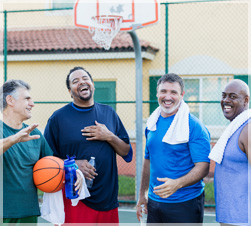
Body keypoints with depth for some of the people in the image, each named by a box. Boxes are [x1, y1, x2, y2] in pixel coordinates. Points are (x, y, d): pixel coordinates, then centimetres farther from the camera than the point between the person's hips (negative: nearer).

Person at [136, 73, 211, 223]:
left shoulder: (194, 127, -12)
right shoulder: (152, 124, 8)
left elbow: (203, 167, -16)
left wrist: (177, 183, -31)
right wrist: (142, 194, 18)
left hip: (185, 204, -5)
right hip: (154, 201, 6)